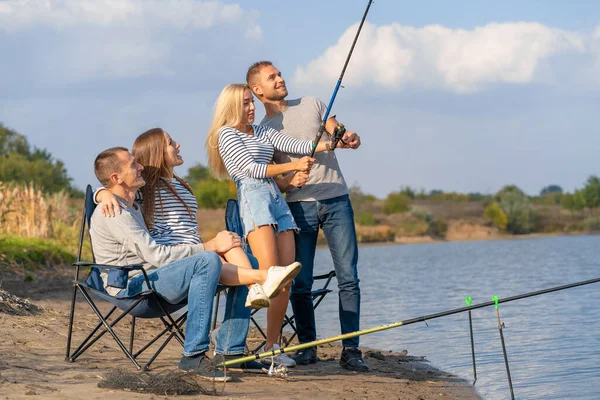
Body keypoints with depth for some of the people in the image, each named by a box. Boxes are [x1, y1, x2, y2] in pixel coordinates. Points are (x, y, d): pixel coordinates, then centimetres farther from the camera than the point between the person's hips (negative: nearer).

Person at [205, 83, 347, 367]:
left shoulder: (262, 131, 24)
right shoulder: (227, 133, 3)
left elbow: (295, 146, 16)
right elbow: (249, 169, -6)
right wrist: (292, 167, -11)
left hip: (276, 199, 7)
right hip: (253, 198, -7)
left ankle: (272, 347, 0)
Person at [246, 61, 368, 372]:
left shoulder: (311, 104, 14)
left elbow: (337, 134, 8)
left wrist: (348, 138, -17)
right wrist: (289, 181, -17)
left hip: (336, 199, 1)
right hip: (299, 206, -1)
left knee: (348, 277, -7)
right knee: (300, 282, -4)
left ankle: (351, 349, -6)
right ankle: (307, 346, 11)